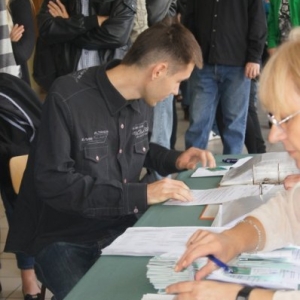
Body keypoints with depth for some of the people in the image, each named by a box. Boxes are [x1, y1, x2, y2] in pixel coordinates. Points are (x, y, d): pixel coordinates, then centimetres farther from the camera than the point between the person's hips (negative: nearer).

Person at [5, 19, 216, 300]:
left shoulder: (142, 98, 2)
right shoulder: (67, 98, -21)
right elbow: (53, 183, -25)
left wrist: (174, 159, 3)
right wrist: (140, 194, -26)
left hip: (122, 228, 6)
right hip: (64, 239, -5)